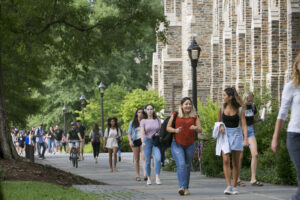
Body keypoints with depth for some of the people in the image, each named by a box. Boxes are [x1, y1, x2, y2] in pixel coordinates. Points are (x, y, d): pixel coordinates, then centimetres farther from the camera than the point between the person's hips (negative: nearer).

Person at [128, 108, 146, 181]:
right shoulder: (132, 122, 11)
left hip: (143, 141, -2)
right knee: (136, 159, 5)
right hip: (135, 141, 2)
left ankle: (145, 175, -30)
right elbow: (129, 133, 10)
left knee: (143, 158, -18)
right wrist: (130, 141, -5)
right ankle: (137, 175, 12)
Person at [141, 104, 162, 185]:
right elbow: (142, 132, -10)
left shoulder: (157, 120, 8)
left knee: (158, 159, -20)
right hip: (147, 141, -1)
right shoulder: (143, 121, 1)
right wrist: (143, 141, -27)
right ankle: (148, 178, 15)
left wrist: (158, 134, -8)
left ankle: (157, 178, -18)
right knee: (147, 161, 1)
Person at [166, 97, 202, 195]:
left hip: (189, 145, 2)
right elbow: (168, 127, 2)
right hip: (177, 144, -2)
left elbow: (200, 130, -2)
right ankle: (182, 187, -26)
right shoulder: (175, 115, 1)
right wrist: (175, 130, -18)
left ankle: (186, 188, 19)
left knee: (187, 166, 8)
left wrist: (196, 128, -25)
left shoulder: (195, 117, 4)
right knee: (181, 164, -18)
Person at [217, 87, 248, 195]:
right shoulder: (221, 109, 4)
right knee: (226, 160, -13)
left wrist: (245, 139, -18)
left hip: (236, 134, -1)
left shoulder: (240, 110, -3)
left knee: (236, 162, 3)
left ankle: (234, 186, 12)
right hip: (225, 134, 1)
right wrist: (220, 127, -7)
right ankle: (228, 186, -14)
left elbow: (244, 125, -6)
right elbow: (218, 122, 16)